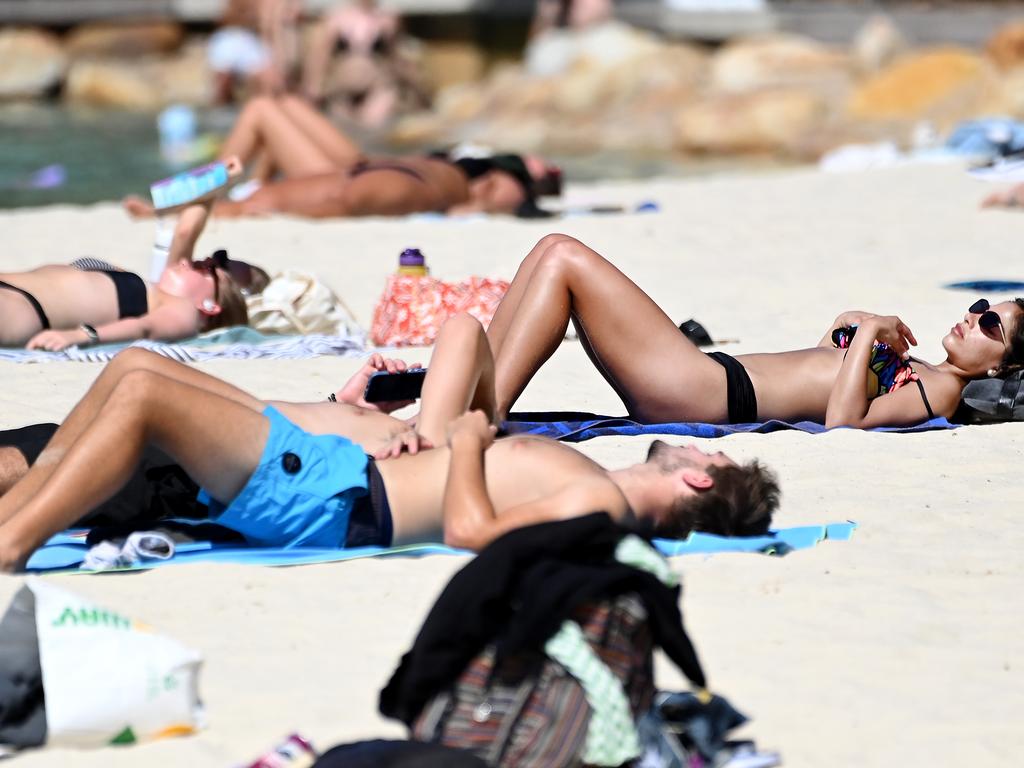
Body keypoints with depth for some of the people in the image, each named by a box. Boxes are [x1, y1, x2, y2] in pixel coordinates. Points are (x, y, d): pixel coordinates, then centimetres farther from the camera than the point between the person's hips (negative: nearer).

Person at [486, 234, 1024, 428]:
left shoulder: (938, 393, -7)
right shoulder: (917, 371, 20)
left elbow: (843, 419, -23)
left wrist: (866, 335, -15)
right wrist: (846, 328, 17)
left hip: (707, 392, -10)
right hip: (716, 375, 10)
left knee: (565, 261, -15)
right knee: (555, 250, 6)